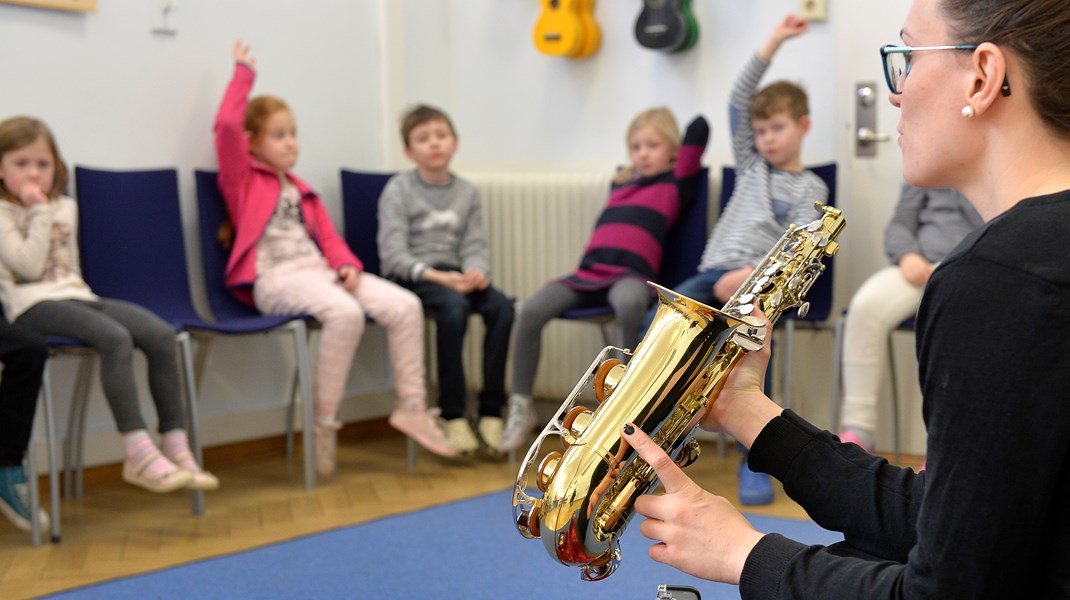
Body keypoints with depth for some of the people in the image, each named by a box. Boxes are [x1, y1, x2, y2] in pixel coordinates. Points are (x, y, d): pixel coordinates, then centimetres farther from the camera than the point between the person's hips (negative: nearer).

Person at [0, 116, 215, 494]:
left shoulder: (65, 207, 20)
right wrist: (40, 212, -10)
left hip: (76, 295, 7)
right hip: (34, 304, -6)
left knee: (161, 334, -17)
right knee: (115, 338, -33)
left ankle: (175, 446, -18)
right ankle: (138, 453, -35)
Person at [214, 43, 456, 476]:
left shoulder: (302, 191, 29)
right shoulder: (242, 179, 9)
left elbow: (328, 236, 19)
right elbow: (226, 126, -7)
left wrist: (347, 266, -2)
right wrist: (243, 74, 6)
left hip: (320, 272, 7)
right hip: (276, 278, -7)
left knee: (405, 305, -14)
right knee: (345, 313, -37)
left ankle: (411, 406, -7)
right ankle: (324, 422, -25)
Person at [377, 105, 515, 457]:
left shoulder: (467, 193, 14)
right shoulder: (398, 190, -1)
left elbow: (474, 245, 7)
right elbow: (393, 254, -10)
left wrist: (476, 271, -17)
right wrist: (436, 276, -22)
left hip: (454, 273, 5)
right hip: (410, 276, -4)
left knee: (502, 307, -25)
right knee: (454, 306, -36)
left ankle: (491, 413, -19)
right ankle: (453, 416, -28)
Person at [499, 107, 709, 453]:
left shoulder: (675, 184, 13)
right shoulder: (620, 185, 26)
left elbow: (699, 130, 9)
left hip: (632, 274, -4)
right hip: (589, 273, 4)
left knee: (629, 304, -42)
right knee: (530, 311, -21)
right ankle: (520, 407, -7)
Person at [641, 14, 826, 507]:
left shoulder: (810, 188, 10)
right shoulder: (751, 165, 23)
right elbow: (738, 101, 15)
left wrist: (754, 274, -21)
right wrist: (772, 44, 11)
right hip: (714, 273, 4)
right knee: (657, 326, -26)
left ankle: (754, 458, -35)